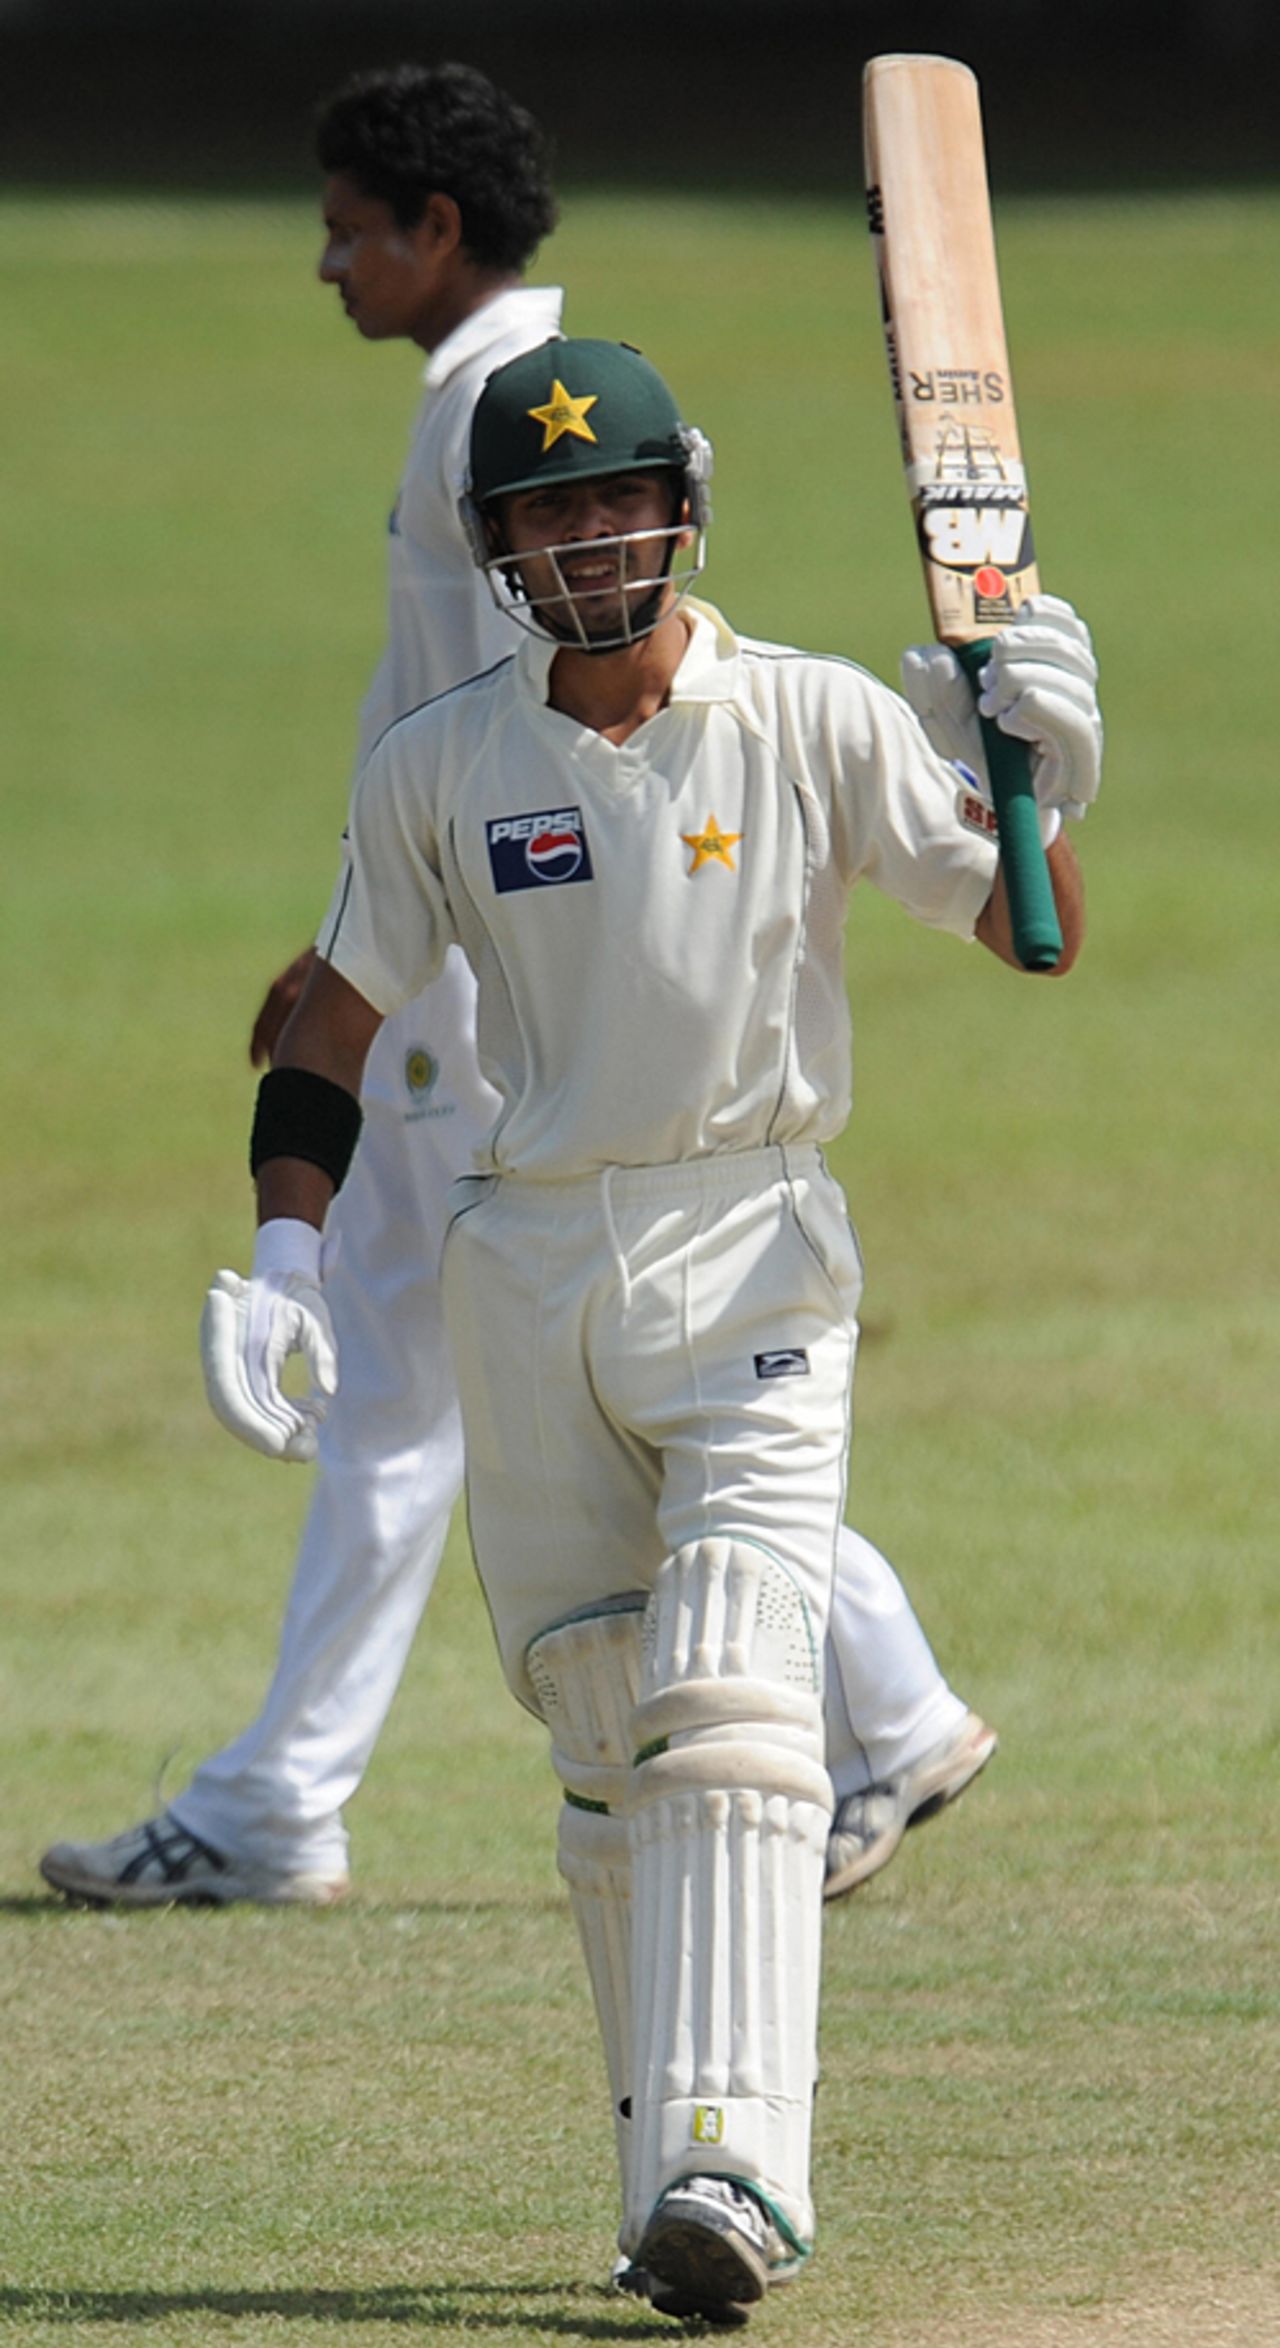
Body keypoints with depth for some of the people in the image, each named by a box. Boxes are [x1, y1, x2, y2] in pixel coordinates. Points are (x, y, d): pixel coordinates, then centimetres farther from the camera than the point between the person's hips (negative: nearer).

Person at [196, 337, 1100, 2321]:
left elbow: (1031, 937, -1)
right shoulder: (437, 767, 5)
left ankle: (733, 2168, -28)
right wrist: (283, 1251, -1)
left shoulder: (819, 725, -2)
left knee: (729, 1710, -18)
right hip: (528, 1267, 3)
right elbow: (339, 1018, 12)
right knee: (607, 1747, 5)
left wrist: (1033, 787, -22)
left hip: (751, 1262, -3)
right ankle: (681, 2186, 13)